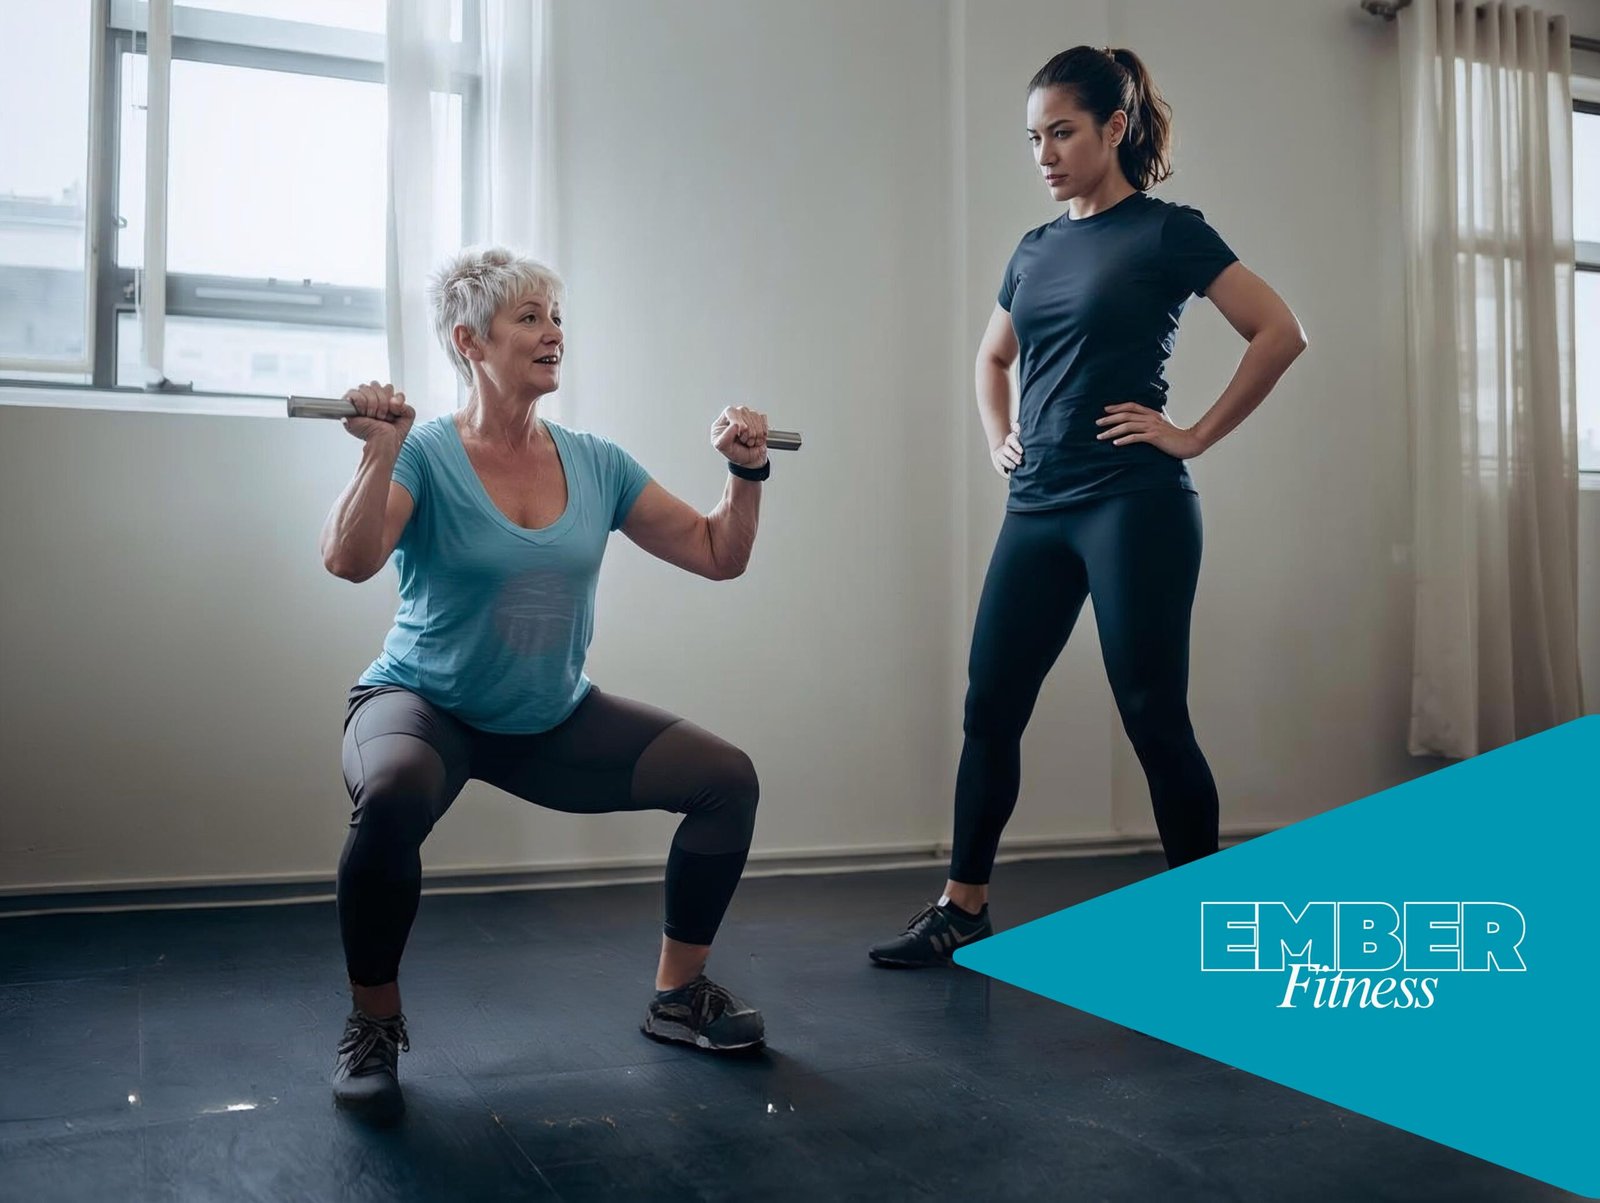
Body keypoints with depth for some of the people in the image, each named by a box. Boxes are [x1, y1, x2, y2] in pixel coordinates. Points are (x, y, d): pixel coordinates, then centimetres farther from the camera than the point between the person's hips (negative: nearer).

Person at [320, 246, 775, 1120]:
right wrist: (381, 453, -40)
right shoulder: (427, 456, -14)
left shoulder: (595, 464, -1)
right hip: (425, 708, -5)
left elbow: (717, 555, 3)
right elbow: (347, 560, -31)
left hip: (554, 720, 5)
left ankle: (678, 995, 12)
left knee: (727, 777, -6)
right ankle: (373, 1025, -12)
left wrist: (747, 472, -9)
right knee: (395, 795, -39)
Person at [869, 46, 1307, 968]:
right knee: (990, 707, 5)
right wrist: (997, 438, 14)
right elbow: (994, 357, 30)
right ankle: (963, 911, 16)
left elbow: (1282, 333, -6)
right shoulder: (1036, 250, 15)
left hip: (1133, 505, -6)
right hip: (1037, 510, 6)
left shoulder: (1168, 231, -2)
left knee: (1154, 716, -2)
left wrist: (1196, 436, -8)